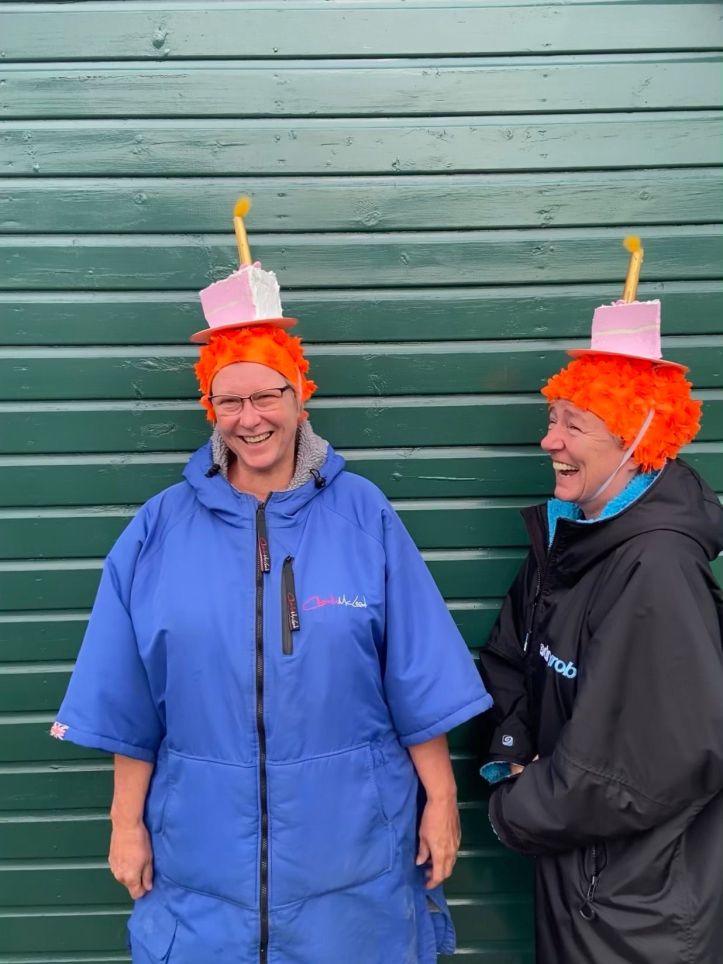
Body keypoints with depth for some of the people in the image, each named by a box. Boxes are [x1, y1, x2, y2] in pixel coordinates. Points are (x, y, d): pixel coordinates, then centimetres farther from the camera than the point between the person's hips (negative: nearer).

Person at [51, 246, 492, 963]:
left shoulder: (363, 515, -7)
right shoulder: (160, 529, -4)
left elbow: (418, 682, -4)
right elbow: (130, 704, 1)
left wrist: (440, 800, -1)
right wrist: (127, 822, 4)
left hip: (350, 842, -1)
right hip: (205, 846, 1)